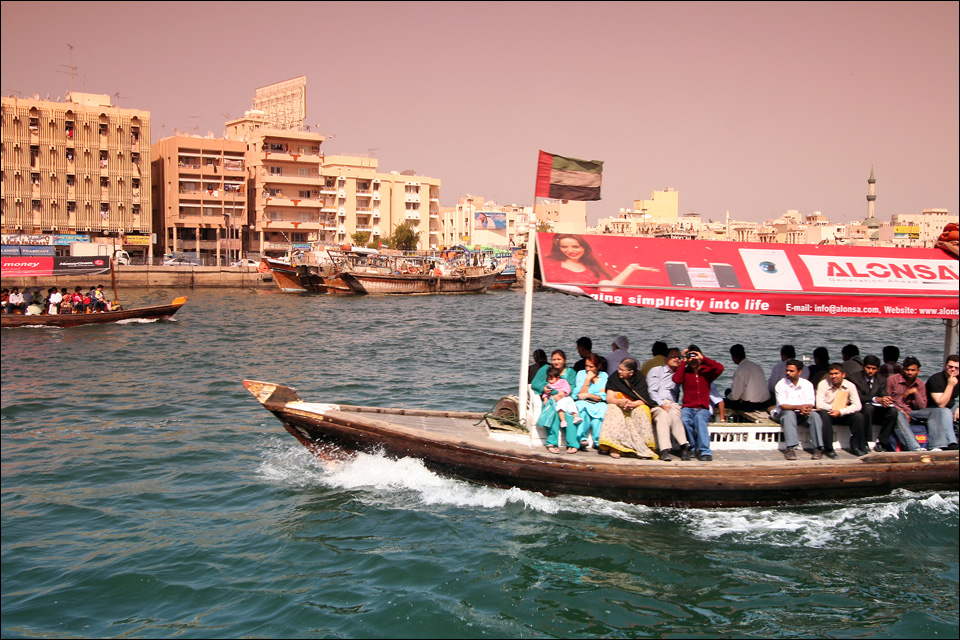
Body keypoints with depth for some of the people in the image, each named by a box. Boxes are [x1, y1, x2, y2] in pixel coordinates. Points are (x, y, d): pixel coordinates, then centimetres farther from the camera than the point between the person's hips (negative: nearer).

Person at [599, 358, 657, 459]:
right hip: (618, 407, 0)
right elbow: (609, 399, -7)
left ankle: (642, 448, -37)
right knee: (613, 411, -33)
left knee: (641, 411, -32)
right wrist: (620, 402, -29)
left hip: (635, 407, 0)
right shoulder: (614, 378, 0)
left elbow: (643, 401, -7)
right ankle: (613, 447, -44)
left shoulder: (639, 378, 1)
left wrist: (633, 404, -28)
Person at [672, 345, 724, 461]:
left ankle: (705, 451, -38)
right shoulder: (685, 371, 11)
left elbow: (720, 368, -11)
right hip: (688, 407, 1)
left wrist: (703, 358, -6)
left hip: (703, 409, -1)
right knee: (684, 420, -33)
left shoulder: (707, 371, 10)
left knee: (699, 418, -35)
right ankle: (695, 447, -17)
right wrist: (684, 362, -3)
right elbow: (676, 379, -11)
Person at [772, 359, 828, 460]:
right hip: (784, 413, -2)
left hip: (802, 414, 2)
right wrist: (798, 407, -33)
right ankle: (790, 448, -44)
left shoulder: (807, 384, 2)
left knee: (814, 415, -27)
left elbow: (810, 404, -5)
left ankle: (818, 448, -29)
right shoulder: (781, 384, -6)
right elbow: (782, 405, -15)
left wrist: (807, 409, -31)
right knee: (789, 414, -36)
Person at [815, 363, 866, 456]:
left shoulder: (850, 386, -6)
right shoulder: (823, 384, -12)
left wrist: (840, 411, -27)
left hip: (843, 414, 2)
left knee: (859, 416, -23)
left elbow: (857, 406, -15)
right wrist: (834, 409, -20)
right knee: (824, 414, -35)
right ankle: (828, 449, -25)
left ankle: (855, 447, -7)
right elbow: (819, 404, -21)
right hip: (828, 413, -2)